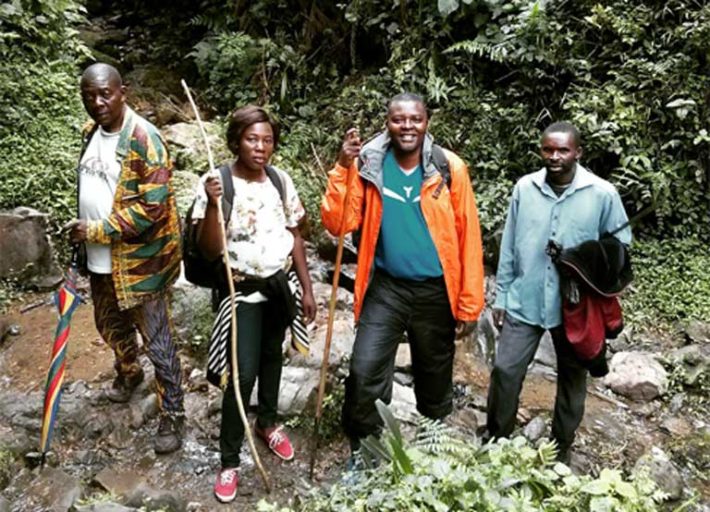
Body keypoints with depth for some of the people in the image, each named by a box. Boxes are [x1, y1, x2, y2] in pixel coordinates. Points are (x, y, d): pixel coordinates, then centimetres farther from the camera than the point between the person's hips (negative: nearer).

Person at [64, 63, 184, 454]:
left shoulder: (144, 139, -20)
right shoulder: (92, 134, 6)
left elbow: (152, 209, -25)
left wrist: (96, 230, -21)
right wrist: (82, 233, 15)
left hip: (139, 260, -8)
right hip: (99, 259, 8)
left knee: (157, 341, 2)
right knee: (110, 325, 27)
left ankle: (172, 415, 18)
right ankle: (129, 373, 55)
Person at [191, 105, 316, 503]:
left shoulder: (281, 180, -2)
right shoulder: (216, 183, -14)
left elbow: (295, 235, 6)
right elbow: (210, 251, -18)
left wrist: (307, 287, 5)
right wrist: (212, 205, -33)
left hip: (280, 285, 5)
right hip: (242, 291, -4)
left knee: (272, 356, 20)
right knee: (244, 373, -7)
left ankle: (268, 422, 45)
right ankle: (230, 460, 12)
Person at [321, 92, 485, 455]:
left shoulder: (450, 168, -7)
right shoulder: (368, 165, -5)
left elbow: (468, 238, -5)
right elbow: (337, 224, -12)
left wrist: (469, 303, -6)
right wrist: (343, 167, -21)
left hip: (435, 292, 0)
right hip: (386, 288, 0)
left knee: (436, 381, 16)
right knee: (363, 374, -8)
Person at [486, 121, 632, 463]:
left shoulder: (603, 194, -10)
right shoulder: (524, 188, -4)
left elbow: (620, 245, 3)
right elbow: (509, 246, 2)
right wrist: (501, 295, 4)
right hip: (524, 301, 1)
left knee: (572, 377, 15)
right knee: (505, 369, 1)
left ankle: (561, 447, 37)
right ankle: (496, 440, 24)